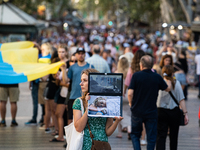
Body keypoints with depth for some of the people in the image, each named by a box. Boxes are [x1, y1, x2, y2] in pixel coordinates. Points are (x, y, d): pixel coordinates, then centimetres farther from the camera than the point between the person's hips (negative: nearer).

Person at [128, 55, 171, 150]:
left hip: (137, 111, -1)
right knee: (151, 138, 9)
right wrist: (169, 81, 36)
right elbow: (167, 89, 14)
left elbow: (130, 93, -14)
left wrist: (131, 104, 6)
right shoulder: (157, 77, -4)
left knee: (135, 134, 16)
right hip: (151, 112, 1)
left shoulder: (136, 76, -9)